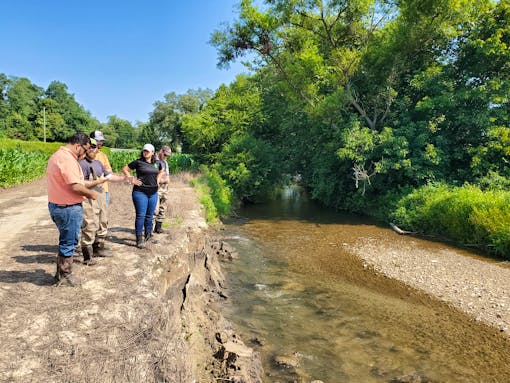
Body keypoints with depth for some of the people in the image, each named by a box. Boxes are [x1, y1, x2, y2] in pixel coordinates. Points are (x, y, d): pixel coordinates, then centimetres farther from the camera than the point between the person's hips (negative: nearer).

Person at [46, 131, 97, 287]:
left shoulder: (57, 155, 12)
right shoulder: (68, 159, -22)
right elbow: (76, 186, -26)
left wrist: (85, 193, 11)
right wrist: (91, 193, -11)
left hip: (56, 204, 10)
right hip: (69, 208, -10)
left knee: (65, 241, 22)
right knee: (69, 243, 4)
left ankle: (60, 274, 33)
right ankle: (65, 276, 18)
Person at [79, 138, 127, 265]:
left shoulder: (98, 163, 15)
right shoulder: (82, 163, -12)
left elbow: (110, 176, 19)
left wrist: (125, 178, 9)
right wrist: (98, 181, -19)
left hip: (101, 198, 9)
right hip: (89, 200, -9)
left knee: (102, 225, 18)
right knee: (89, 228, -8)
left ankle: (98, 249, 33)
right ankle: (87, 256, 0)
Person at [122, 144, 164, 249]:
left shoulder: (157, 163, 9)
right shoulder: (138, 162, -4)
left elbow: (161, 171, 30)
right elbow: (125, 169, 2)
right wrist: (131, 179, -6)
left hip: (153, 193, 5)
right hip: (140, 192, -4)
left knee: (149, 216, 13)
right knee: (141, 215, -7)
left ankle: (147, 235, 30)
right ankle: (139, 239, -2)